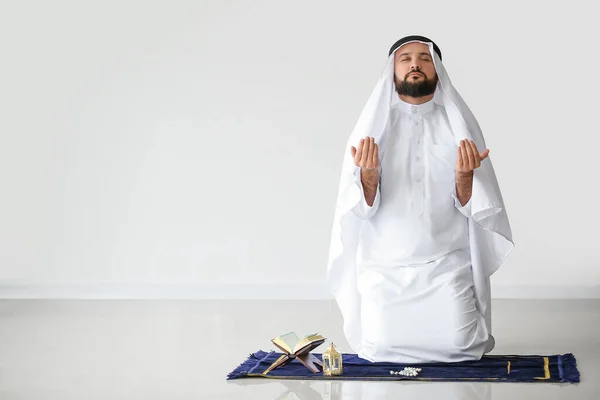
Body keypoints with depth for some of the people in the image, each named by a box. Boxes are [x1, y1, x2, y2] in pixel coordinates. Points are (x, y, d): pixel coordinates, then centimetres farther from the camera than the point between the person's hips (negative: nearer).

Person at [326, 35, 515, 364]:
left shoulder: (458, 122, 2)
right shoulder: (375, 123, 1)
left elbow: (470, 205, -3)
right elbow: (363, 208, -5)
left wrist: (464, 175, -24)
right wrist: (369, 173, -25)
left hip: (446, 264, 0)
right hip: (385, 266, 0)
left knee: (458, 349, -12)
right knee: (382, 352, -10)